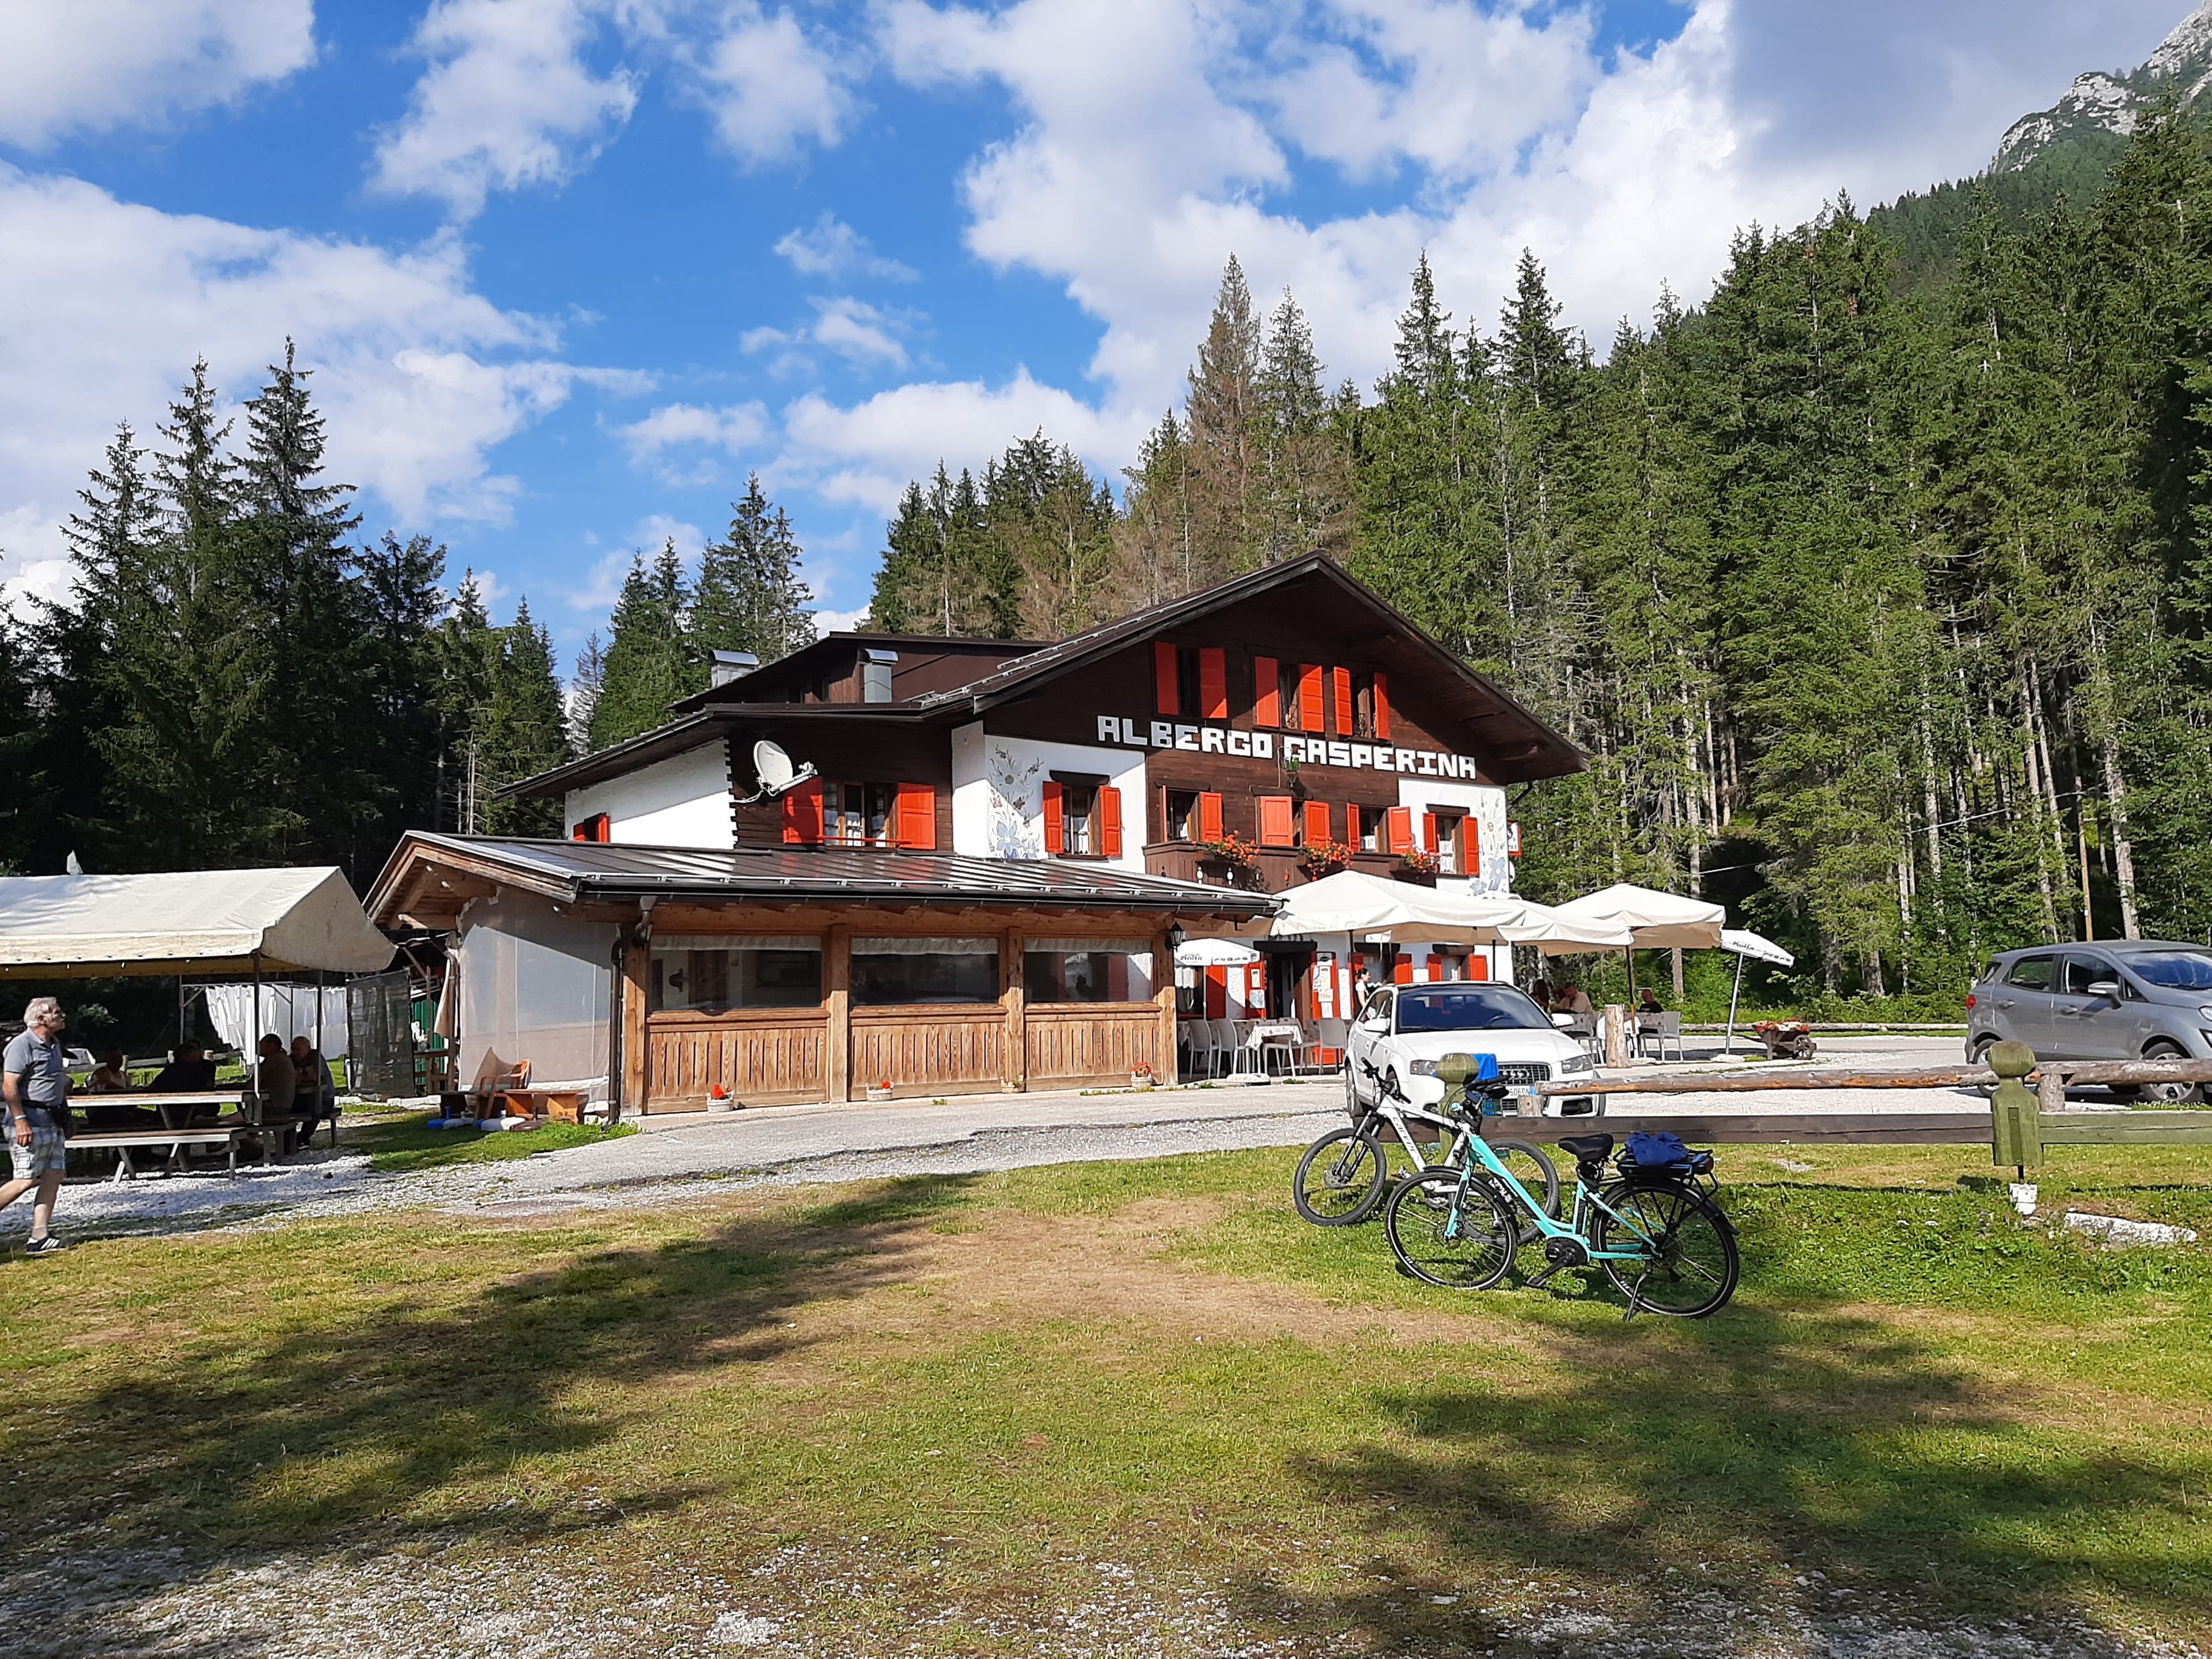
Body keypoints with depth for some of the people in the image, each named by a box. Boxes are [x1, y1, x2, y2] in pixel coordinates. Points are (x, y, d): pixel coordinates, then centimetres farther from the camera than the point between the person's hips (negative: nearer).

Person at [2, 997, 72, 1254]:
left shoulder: (55, 1044, 15)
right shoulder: (22, 1044, -12)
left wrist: (64, 1118, 22)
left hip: (53, 1122, 9)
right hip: (30, 1121, -9)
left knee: (54, 1178, 2)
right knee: (26, 1180, -10)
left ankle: (39, 1238, 4)